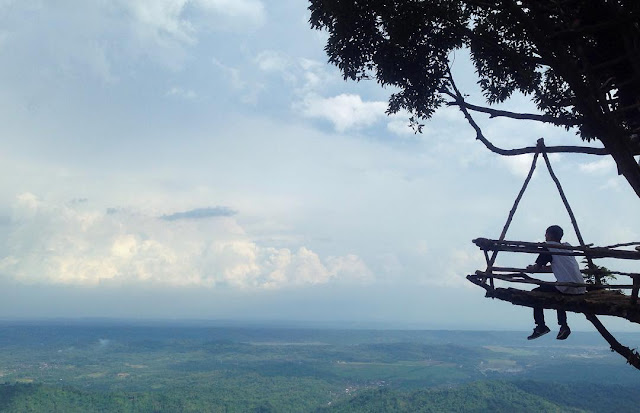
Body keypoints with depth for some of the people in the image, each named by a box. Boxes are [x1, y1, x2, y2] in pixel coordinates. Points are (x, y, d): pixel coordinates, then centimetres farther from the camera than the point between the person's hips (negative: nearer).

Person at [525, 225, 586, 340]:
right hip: (581, 289, 7)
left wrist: (531, 268, 25)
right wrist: (539, 268, 33)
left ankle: (541, 326, 0)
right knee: (559, 294, 35)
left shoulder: (549, 247, 1)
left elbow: (537, 268, 3)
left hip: (567, 289, -7)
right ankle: (563, 326, 21)